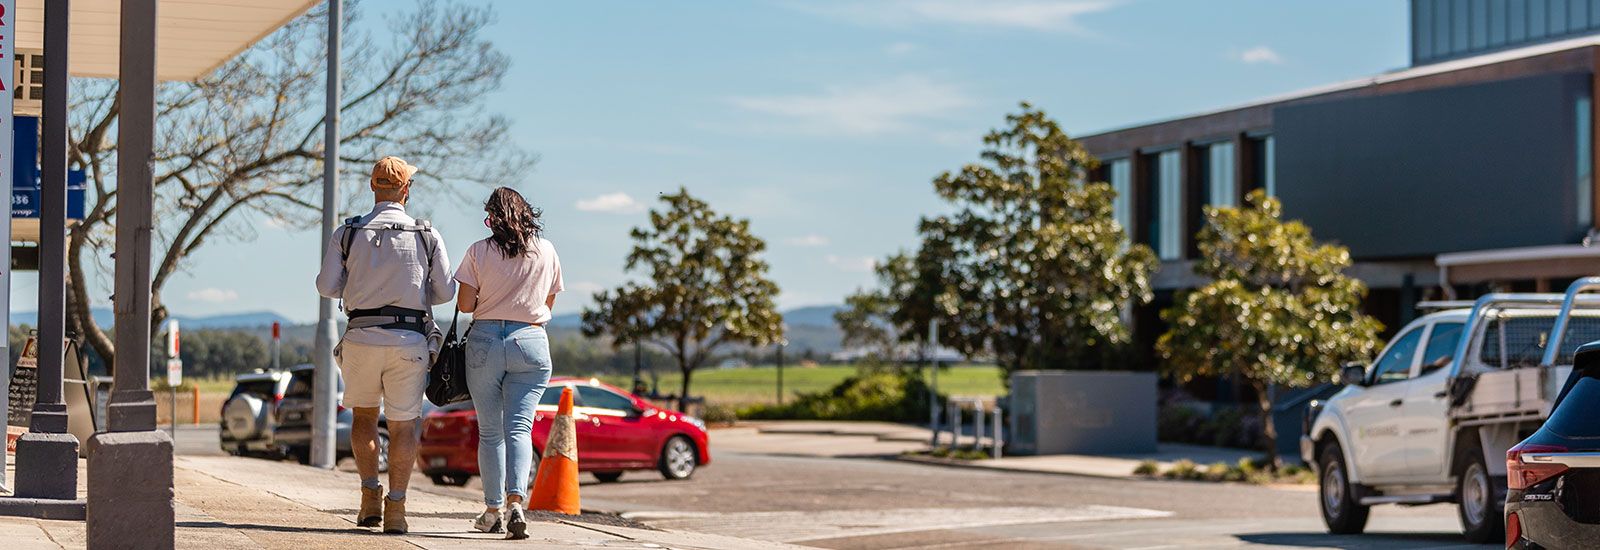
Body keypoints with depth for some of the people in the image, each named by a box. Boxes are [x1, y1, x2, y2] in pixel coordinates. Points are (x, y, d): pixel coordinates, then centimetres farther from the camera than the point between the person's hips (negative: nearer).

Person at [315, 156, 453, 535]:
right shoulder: (427, 236, 0)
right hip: (409, 340, -1)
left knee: (364, 415, 21)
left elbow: (327, 286, -1)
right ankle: (395, 507, -1)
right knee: (404, 424, 7)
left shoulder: (347, 234, 1)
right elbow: (445, 291, 1)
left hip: (361, 337, 1)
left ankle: (370, 497, 13)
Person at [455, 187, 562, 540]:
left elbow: (465, 304, -3)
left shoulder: (479, 251, -3)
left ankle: (493, 510, 13)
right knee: (519, 427, -4)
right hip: (530, 342, 1)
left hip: (485, 341, -1)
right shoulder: (547, 252, 4)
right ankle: (515, 501, -24)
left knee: (490, 430, 9)